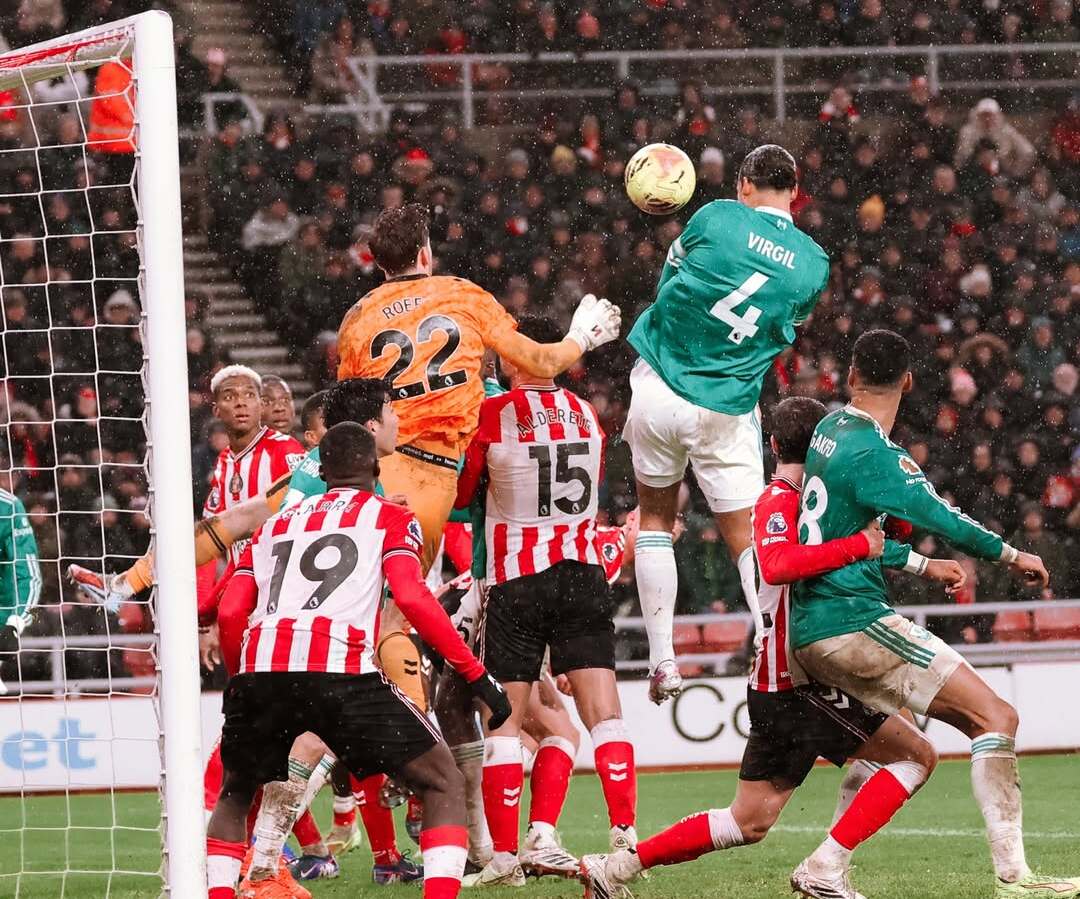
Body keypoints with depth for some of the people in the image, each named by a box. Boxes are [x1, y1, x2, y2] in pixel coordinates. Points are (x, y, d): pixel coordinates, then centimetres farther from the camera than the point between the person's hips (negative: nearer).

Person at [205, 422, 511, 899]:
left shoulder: (273, 525, 30)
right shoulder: (390, 518, 17)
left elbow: (230, 613, 18)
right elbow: (411, 597, 0)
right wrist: (478, 676, 2)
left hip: (259, 669, 4)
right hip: (339, 669, -4)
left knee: (234, 796, 28)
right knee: (444, 784, 8)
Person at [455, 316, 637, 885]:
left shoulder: (491, 415, -7)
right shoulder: (586, 416, 7)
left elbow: (459, 495, 5)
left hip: (516, 582, -3)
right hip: (583, 576, 3)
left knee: (504, 720, 2)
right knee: (604, 713, 0)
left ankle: (504, 854, -1)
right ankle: (625, 837, -9)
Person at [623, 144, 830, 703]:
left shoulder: (718, 218, -6)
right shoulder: (814, 264, 1)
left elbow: (668, 278, 10)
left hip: (658, 387, -1)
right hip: (727, 410, 1)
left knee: (655, 517, 16)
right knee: (748, 538, 6)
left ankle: (662, 659, 11)